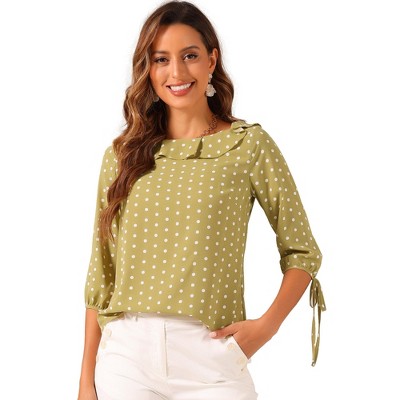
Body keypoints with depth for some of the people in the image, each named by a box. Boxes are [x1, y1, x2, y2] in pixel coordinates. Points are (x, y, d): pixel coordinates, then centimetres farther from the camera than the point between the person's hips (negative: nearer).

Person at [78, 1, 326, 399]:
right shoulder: (122, 154, 7)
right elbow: (100, 274, 7)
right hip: (125, 355, 2)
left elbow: (302, 252, 4)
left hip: (208, 356, -2)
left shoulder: (250, 144, -1)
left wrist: (267, 324, -10)